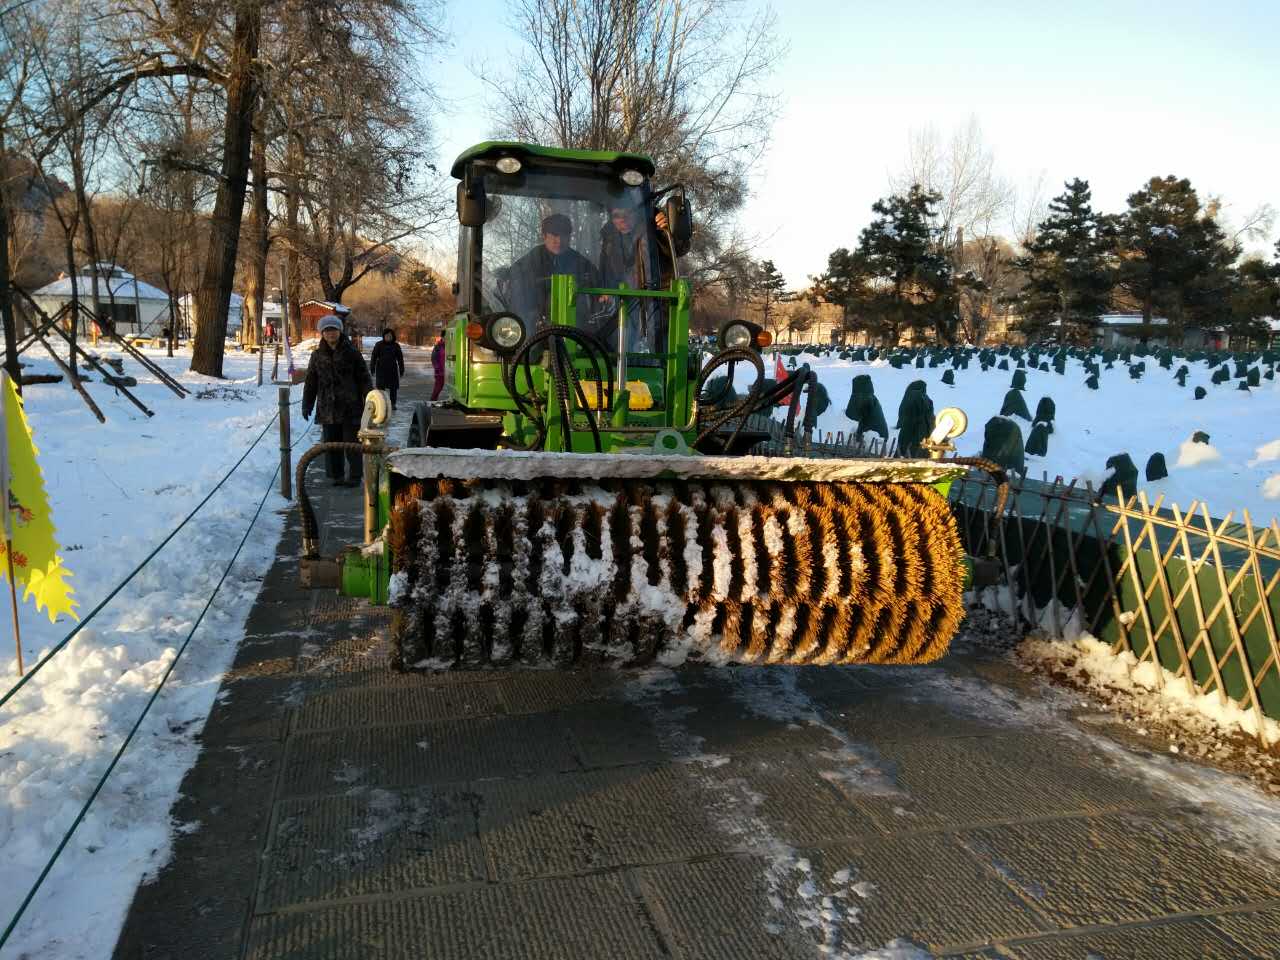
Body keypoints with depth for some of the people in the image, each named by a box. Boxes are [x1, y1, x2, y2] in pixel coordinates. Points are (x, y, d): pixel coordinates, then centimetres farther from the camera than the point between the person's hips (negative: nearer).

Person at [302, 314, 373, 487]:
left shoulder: (351, 353, -2)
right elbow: (310, 382, 13)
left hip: (350, 407, -3)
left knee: (351, 443, 1)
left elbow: (364, 378, -1)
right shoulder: (317, 355, 8)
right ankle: (336, 475, 18)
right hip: (328, 407, 4)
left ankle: (355, 475, 10)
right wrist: (307, 404, 10)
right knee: (331, 443, 8)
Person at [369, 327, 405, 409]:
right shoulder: (379, 345, 0)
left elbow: (400, 358, 9)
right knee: (381, 387, -1)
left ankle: (393, 404, 14)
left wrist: (401, 370, 7)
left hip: (392, 369, 1)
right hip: (381, 369, -1)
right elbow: (374, 357, 1)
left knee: (393, 387, 3)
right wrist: (372, 369, -4)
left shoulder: (396, 346, 5)